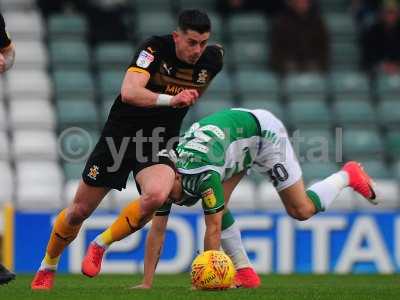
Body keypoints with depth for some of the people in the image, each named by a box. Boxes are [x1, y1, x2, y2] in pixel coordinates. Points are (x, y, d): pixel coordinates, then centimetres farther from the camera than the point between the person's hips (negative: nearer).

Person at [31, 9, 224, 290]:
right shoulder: (155, 48, -21)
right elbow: (129, 92, -37)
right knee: (79, 210, 6)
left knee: (156, 195, -30)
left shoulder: (212, 59, -8)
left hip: (160, 143, 2)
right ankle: (47, 267, 32)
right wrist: (170, 100, -48)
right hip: (120, 136, -2)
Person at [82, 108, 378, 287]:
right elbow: (157, 231, -13)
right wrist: (147, 284, -18)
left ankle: (348, 176, 19)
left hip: (263, 130, -7)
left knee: (301, 210, -5)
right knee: (219, 206, -8)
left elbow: (213, 229, -34)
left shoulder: (204, 173, -38)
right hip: (238, 129, 7)